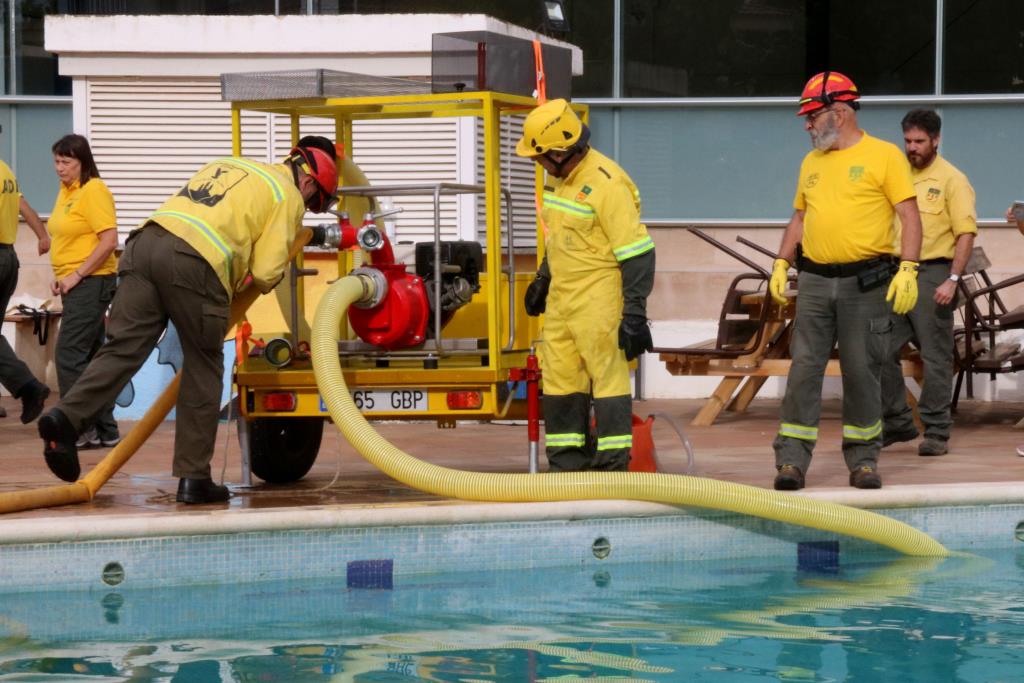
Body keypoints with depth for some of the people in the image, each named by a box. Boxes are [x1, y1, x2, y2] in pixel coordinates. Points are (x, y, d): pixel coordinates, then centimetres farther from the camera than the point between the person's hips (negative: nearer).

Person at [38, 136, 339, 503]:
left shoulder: (226, 165, 32)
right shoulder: (289, 196, 11)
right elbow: (265, 273, 3)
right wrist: (259, 282, 27)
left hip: (146, 241, 6)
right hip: (193, 263, -6)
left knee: (123, 348, 0)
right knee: (203, 370, 7)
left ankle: (66, 416, -22)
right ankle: (193, 477, 9)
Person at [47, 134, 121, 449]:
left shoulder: (94, 191, -12)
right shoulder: (65, 191, 15)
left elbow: (109, 240, -19)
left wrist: (76, 276, -17)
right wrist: (59, 276, 9)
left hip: (92, 281, -9)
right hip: (73, 284, 9)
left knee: (69, 355, -10)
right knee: (91, 356, 10)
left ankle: (80, 429, -5)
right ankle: (105, 430, 15)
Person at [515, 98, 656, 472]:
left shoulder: (606, 183, -19)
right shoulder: (557, 176, 9)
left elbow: (637, 253, -19)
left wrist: (634, 314, -20)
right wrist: (542, 279, 30)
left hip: (599, 301, -9)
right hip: (561, 298, 9)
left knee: (608, 378, -4)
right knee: (560, 381, 10)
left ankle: (613, 465, 0)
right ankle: (567, 461, 17)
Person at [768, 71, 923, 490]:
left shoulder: (884, 156, -3)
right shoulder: (811, 162, 14)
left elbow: (909, 216, -6)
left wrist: (908, 270, -16)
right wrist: (782, 264, 9)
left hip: (865, 283, -4)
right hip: (814, 282, 4)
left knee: (862, 372, 2)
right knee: (804, 368, -2)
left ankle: (863, 459, 14)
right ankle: (792, 459, -1)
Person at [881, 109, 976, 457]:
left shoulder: (952, 180, -4)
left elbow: (966, 233, -10)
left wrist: (952, 279, -18)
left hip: (932, 274, -6)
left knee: (936, 357, -2)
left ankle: (936, 432, 4)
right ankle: (897, 423, 15)